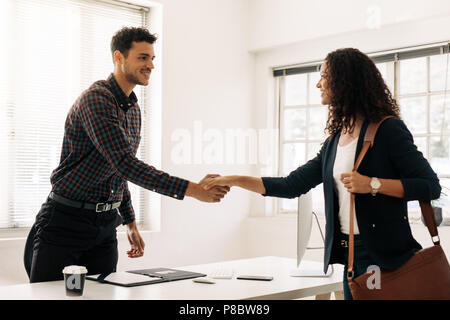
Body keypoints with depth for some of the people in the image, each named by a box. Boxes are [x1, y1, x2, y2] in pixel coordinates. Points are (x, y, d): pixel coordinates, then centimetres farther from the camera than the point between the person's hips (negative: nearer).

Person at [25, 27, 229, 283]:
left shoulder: (134, 108, 12)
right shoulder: (96, 99, -17)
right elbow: (125, 164, -26)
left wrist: (130, 223, 17)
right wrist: (191, 189, -29)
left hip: (106, 224, 8)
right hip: (66, 220, -7)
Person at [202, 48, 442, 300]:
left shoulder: (388, 130, -9)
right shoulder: (335, 141, 13)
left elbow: (431, 186, -12)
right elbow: (293, 185, 12)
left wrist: (373, 184, -21)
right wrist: (235, 181, 10)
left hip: (387, 256, -7)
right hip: (351, 255, 7)